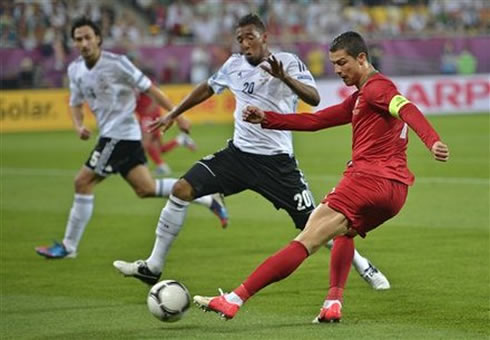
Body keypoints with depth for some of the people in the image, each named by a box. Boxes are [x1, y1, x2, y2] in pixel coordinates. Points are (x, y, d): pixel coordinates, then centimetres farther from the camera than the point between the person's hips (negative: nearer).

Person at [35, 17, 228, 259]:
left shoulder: (116, 63, -14)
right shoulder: (75, 70, 6)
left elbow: (149, 89, -10)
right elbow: (76, 103, 18)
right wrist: (78, 126, -3)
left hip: (121, 134, -8)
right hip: (110, 135, 8)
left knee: (83, 182, -9)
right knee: (146, 188, 8)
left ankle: (68, 247, 2)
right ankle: (209, 199, 21)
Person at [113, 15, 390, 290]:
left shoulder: (287, 62, -9)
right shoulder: (234, 65, 6)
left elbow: (314, 98, -23)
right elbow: (208, 88, 25)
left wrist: (284, 77, -38)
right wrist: (173, 115, 28)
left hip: (277, 161, -5)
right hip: (238, 153, 5)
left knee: (311, 224, -6)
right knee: (182, 190, -8)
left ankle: (364, 267, 16)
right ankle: (153, 267, 1)